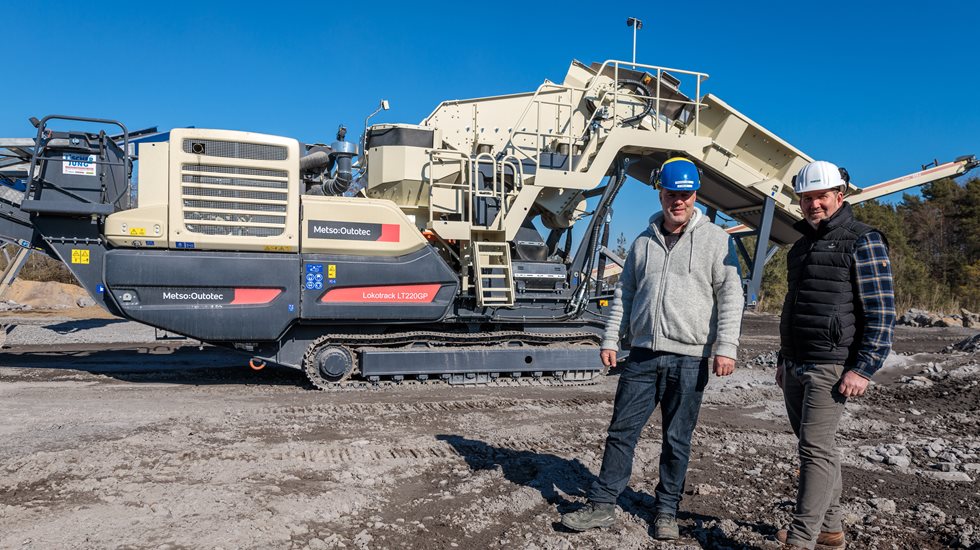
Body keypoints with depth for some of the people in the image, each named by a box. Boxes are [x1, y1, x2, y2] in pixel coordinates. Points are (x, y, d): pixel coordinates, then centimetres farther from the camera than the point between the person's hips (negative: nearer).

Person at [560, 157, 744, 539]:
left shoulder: (715, 239, 0)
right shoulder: (644, 242, 12)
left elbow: (730, 296, -5)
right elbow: (625, 295, 15)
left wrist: (726, 347, -14)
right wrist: (610, 340, 9)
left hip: (689, 359, -3)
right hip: (643, 354, 4)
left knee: (677, 440, 7)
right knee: (622, 429, 5)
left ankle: (666, 511, 23)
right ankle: (602, 505, 15)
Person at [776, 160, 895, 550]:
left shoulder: (863, 242, -6)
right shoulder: (802, 246, 18)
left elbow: (881, 313, -11)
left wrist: (864, 369, -17)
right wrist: (783, 359, 23)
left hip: (831, 367, -8)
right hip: (795, 367, 8)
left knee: (816, 449, -10)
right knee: (816, 447, 14)